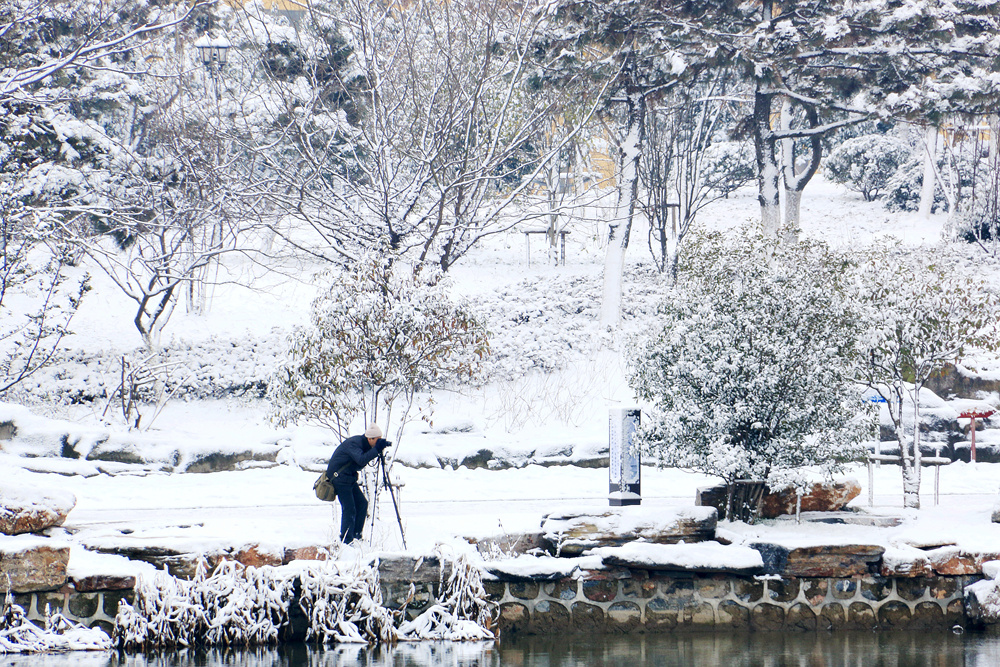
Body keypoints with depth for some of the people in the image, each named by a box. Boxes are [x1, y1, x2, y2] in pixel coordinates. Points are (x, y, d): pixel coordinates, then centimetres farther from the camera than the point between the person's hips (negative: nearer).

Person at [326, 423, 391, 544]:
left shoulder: (363, 443, 5)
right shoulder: (353, 443, -24)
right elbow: (362, 460, -37)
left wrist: (382, 447, -7)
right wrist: (377, 449, -38)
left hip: (349, 477, 10)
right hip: (339, 476, -10)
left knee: (362, 504, 9)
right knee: (349, 508, -13)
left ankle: (356, 535, 19)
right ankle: (346, 541, -9)